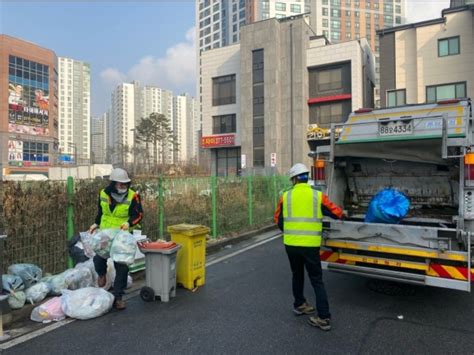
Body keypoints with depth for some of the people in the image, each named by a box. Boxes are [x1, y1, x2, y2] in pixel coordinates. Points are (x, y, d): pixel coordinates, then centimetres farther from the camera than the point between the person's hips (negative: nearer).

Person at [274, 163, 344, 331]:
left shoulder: (286, 196, 1)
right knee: (317, 280, 9)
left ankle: (299, 305, 36)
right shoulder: (318, 196, -3)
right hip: (310, 245, -2)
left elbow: (278, 219, 9)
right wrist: (342, 214, 28)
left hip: (291, 244, 2)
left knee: (297, 275, 23)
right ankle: (324, 316, 10)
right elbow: (337, 212, 4)